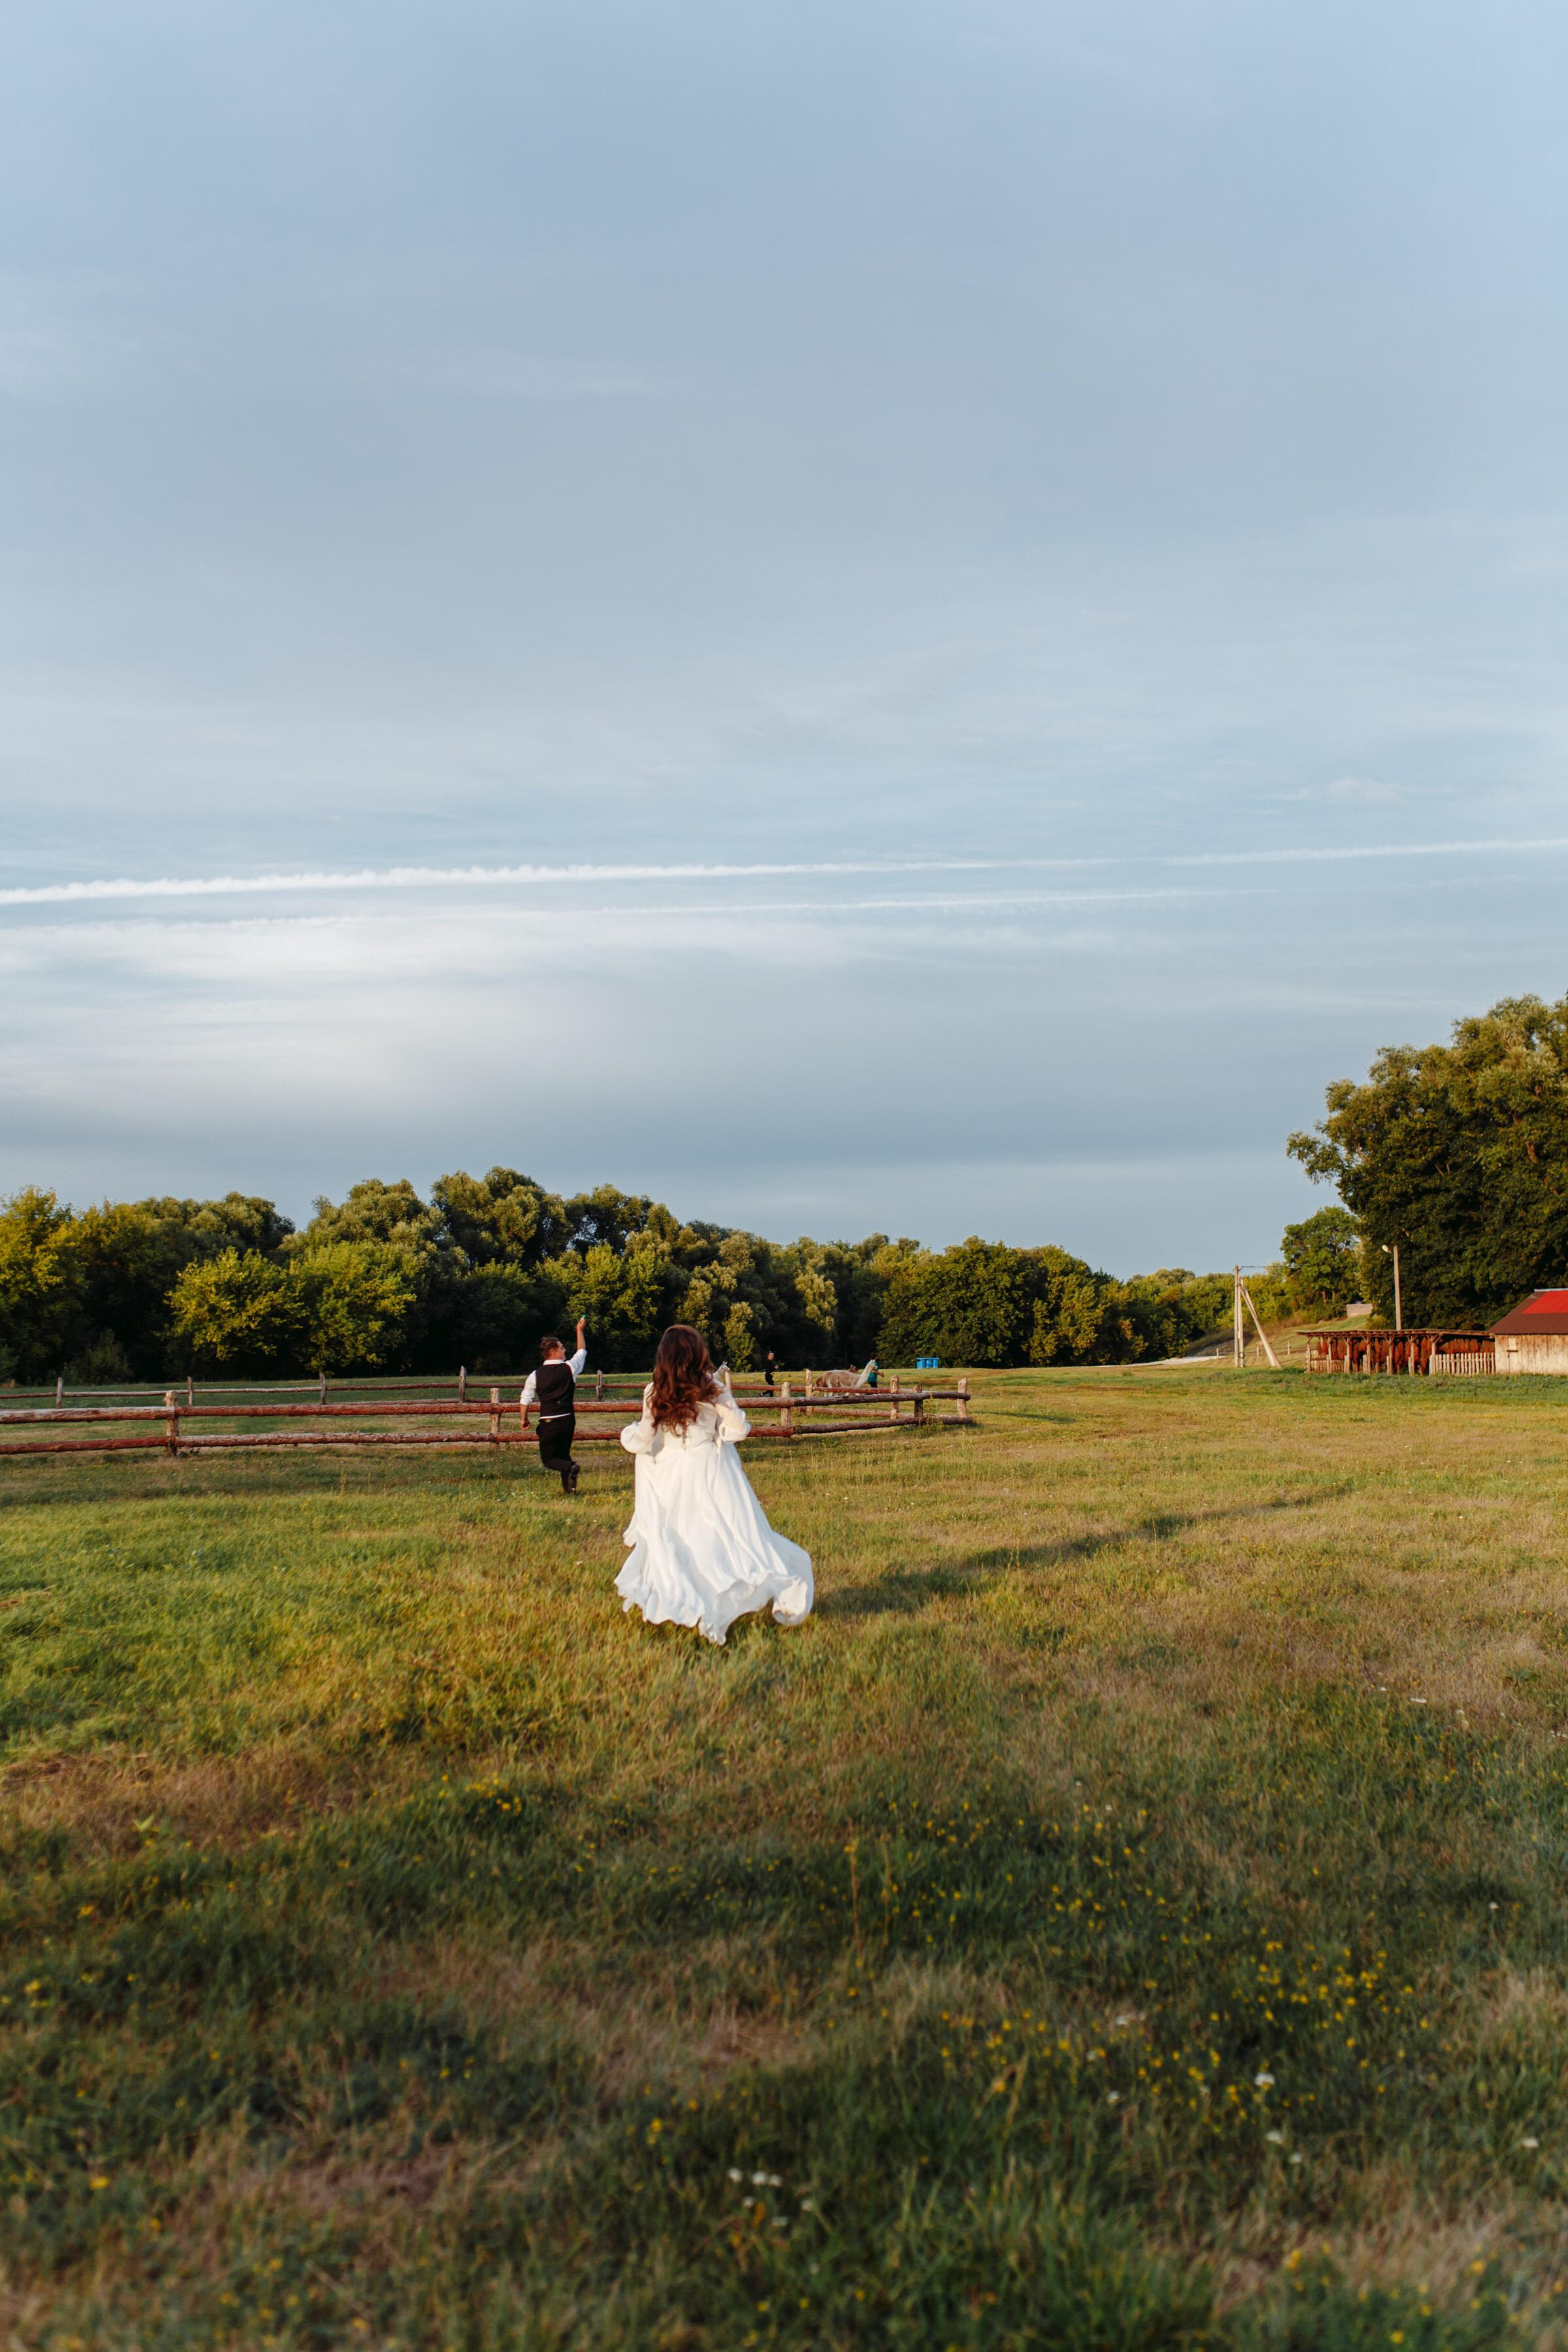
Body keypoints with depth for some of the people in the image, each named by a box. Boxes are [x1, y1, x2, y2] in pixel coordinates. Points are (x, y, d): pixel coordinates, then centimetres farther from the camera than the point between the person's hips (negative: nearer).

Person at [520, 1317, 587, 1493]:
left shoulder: (535, 1376, -4)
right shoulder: (569, 1368, -3)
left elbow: (525, 1400, 0)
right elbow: (582, 1351, 15)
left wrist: (524, 1419, 15)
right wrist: (580, 1331, 28)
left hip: (548, 1423, -2)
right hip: (568, 1420, 2)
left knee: (548, 1458, 5)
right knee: (564, 1454, 19)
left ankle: (569, 1467, -24)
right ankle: (569, 1488, 11)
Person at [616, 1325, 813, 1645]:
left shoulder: (654, 1393, -6)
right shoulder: (714, 1390, -8)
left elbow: (645, 1441, -3)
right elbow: (738, 1429, -7)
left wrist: (628, 1434, 18)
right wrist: (728, 1402, 11)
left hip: (671, 1472, 2)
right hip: (712, 1472, -2)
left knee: (671, 1537, 16)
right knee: (734, 1533, 1)